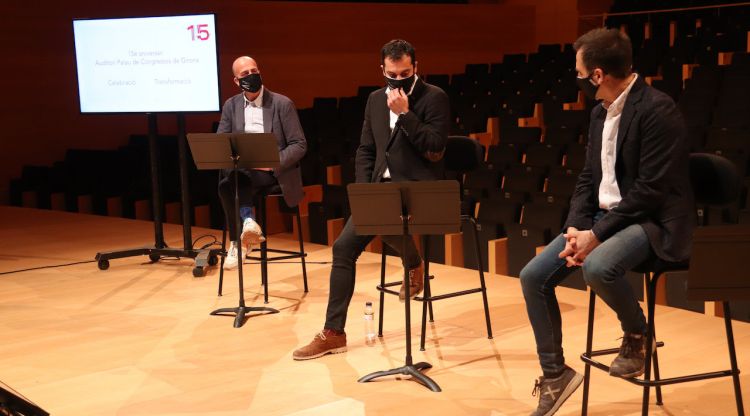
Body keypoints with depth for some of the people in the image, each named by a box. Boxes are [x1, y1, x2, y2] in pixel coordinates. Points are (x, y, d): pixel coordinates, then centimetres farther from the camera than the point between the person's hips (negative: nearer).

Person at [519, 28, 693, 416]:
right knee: (533, 277, -6)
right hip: (604, 216, 8)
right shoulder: (600, 112, 9)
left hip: (653, 220, -8)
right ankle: (554, 375, 8)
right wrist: (576, 227, -6)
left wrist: (597, 234, -21)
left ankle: (637, 333, -5)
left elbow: (650, 190, -21)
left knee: (597, 267, -37)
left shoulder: (657, 109, -18)